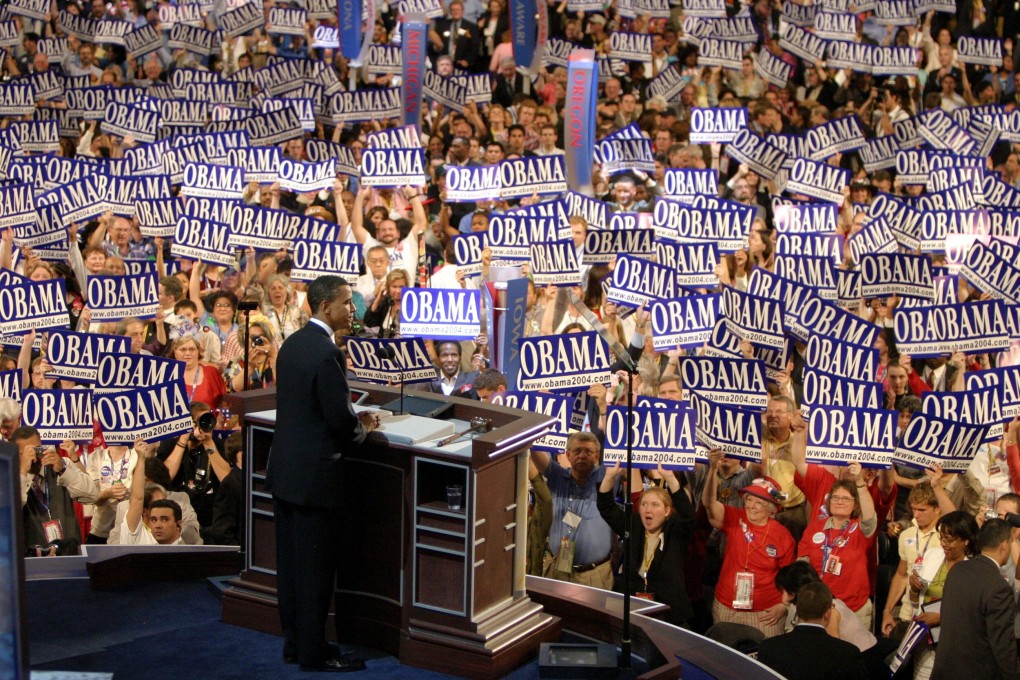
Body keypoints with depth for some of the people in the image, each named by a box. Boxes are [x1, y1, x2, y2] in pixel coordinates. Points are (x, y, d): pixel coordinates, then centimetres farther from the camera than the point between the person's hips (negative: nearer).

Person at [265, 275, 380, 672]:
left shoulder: (292, 343, 8)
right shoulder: (326, 353, -20)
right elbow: (340, 418, -20)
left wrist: (352, 420, 11)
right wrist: (362, 429, 1)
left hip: (284, 471, 9)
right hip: (313, 476, -9)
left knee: (290, 562, 15)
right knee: (316, 568, 2)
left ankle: (294, 643, 27)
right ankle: (313, 653, 12)